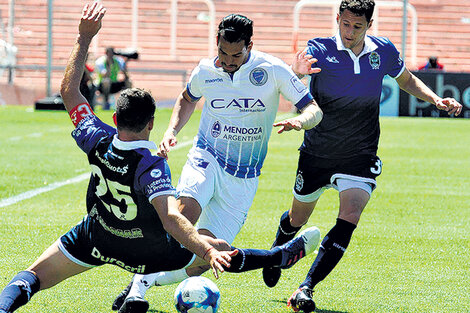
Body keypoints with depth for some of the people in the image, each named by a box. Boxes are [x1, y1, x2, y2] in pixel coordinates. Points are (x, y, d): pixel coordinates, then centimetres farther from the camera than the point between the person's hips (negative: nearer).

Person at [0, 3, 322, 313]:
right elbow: (171, 219, -47)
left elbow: (69, 90, -6)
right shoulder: (151, 167, -34)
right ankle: (282, 256, 31)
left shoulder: (98, 141, -20)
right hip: (148, 254, -3)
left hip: (93, 241, 3)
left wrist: (84, 39, -3)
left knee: (33, 277, 10)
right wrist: (209, 252, -55)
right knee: (219, 248, 17)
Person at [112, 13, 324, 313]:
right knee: (185, 213, -33)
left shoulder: (273, 70, -9)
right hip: (206, 160, 0)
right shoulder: (205, 71, -1)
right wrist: (172, 131, 5)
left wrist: (300, 121, -28)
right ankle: (139, 285, -24)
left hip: (243, 180, 0)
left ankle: (148, 279, 16)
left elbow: (314, 109, -5)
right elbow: (187, 99, 22)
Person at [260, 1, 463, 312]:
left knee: (349, 218, -21)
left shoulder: (384, 51, -3)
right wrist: (297, 71, -59)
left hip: (360, 157, 1)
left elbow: (407, 80, 17)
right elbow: (294, 72, -34)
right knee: (298, 218, 16)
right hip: (317, 154, -1)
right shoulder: (320, 50, -14)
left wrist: (436, 99, 0)